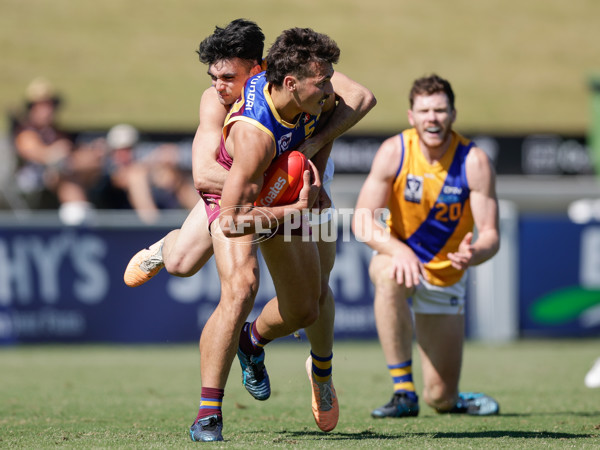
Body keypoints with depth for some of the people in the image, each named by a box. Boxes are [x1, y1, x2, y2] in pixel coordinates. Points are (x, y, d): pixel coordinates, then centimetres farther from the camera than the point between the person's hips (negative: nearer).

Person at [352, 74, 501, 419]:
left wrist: (473, 254, -42)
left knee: (441, 397, -2)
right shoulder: (394, 152, -17)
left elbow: (491, 235, -18)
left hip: (447, 276, 1)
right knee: (390, 273, -42)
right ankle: (404, 392, -34)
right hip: (400, 256, 0)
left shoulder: (474, 161, -18)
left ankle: (453, 400, 40)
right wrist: (398, 250, -39)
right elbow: (362, 221, -18)